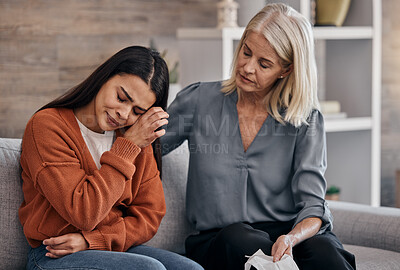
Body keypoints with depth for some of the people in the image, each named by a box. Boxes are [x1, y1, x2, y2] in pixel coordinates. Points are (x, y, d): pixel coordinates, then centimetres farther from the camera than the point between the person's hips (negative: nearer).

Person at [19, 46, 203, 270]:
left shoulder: (138, 140, 8)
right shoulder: (48, 126, -10)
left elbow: (150, 215, 5)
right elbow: (83, 214, -18)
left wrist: (91, 240, -11)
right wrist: (127, 148, -16)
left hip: (114, 248, 7)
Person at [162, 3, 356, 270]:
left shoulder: (306, 120, 5)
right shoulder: (199, 100, 7)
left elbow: (312, 205, -3)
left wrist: (291, 238, -26)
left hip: (294, 234, -1)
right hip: (219, 245, 1)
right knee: (235, 237, -37)